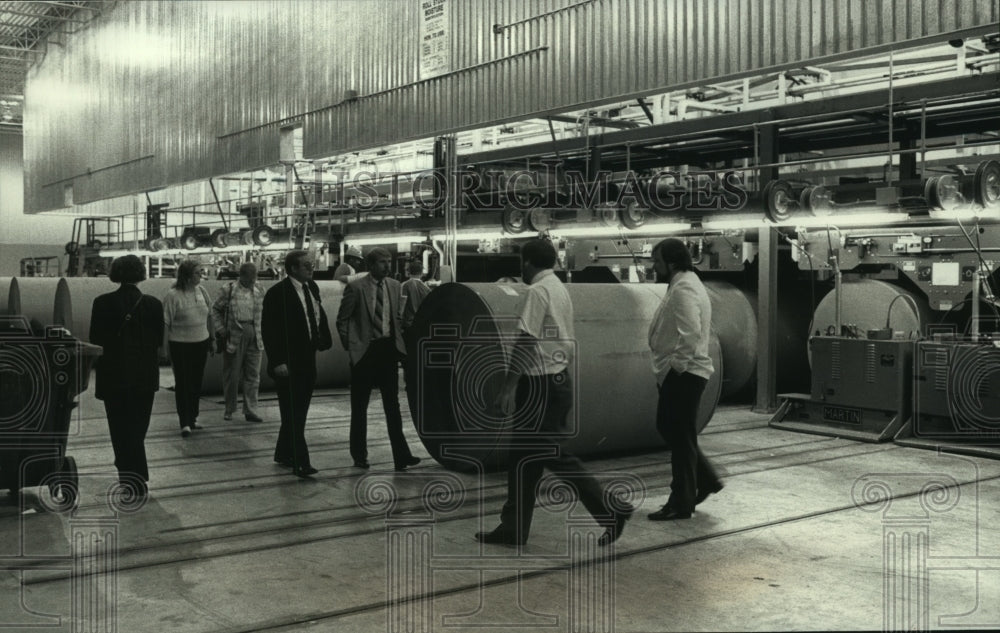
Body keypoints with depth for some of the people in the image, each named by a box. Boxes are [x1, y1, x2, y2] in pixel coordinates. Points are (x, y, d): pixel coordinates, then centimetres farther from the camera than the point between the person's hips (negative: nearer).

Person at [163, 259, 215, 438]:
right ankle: (184, 423, 1)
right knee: (182, 383, -1)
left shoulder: (201, 291, 4)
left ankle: (193, 418, 25)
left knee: (197, 382, 12)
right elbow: (165, 323, -12)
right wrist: (164, 347, -14)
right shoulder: (173, 295, -13)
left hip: (201, 343, 6)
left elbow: (209, 316, 14)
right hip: (180, 344, -5)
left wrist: (212, 339, 16)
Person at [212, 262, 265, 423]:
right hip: (234, 336, -3)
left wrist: (261, 330, 10)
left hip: (254, 337, 4)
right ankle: (229, 409, 18)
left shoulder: (259, 291, 9)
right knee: (232, 374, 4)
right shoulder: (228, 290, -4)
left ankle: (250, 411, 7)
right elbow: (216, 309, 5)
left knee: (253, 375, 2)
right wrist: (220, 329, -4)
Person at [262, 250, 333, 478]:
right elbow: (269, 329, -14)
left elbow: (319, 316, 16)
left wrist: (323, 340, -2)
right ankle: (300, 463, -5)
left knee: (297, 412, 15)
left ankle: (284, 454, 28)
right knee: (293, 414, -5)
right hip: (288, 364, -8)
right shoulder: (277, 293, -12)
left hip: (307, 361, 8)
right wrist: (277, 362, -18)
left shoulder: (312, 288, 10)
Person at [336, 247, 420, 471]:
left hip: (388, 350, 4)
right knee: (359, 407, 8)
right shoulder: (356, 287, -7)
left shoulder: (394, 286, 7)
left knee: (392, 404, 3)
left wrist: (399, 340, 6)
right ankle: (359, 455, 19)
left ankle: (401, 455, 4)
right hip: (364, 352, -4)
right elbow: (342, 320, -2)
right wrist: (351, 346, -5)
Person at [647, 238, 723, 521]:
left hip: (683, 375, -10)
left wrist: (676, 364, -21)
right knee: (667, 427, 17)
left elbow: (690, 333, -30)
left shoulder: (684, 289, -18)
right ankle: (705, 479, 26)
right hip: (678, 373, 10)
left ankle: (681, 503, 10)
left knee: (680, 437, -1)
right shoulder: (684, 284, 15)